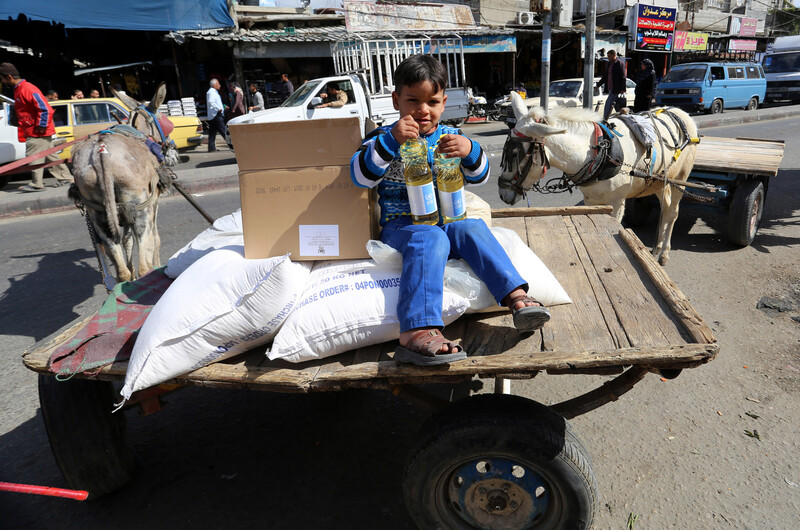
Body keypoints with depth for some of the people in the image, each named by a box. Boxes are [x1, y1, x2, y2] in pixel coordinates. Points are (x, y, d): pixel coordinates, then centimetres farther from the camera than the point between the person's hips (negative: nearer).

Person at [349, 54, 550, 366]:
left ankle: (516, 297, -31)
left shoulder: (449, 137, 13)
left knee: (472, 228, -26)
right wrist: (390, 140, -27)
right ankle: (416, 332, -52)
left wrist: (469, 151, -20)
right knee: (429, 239, -35)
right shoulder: (385, 138, 3)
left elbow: (479, 176, 3)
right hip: (401, 225, -4)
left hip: (447, 222, 5)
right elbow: (361, 176, -14)